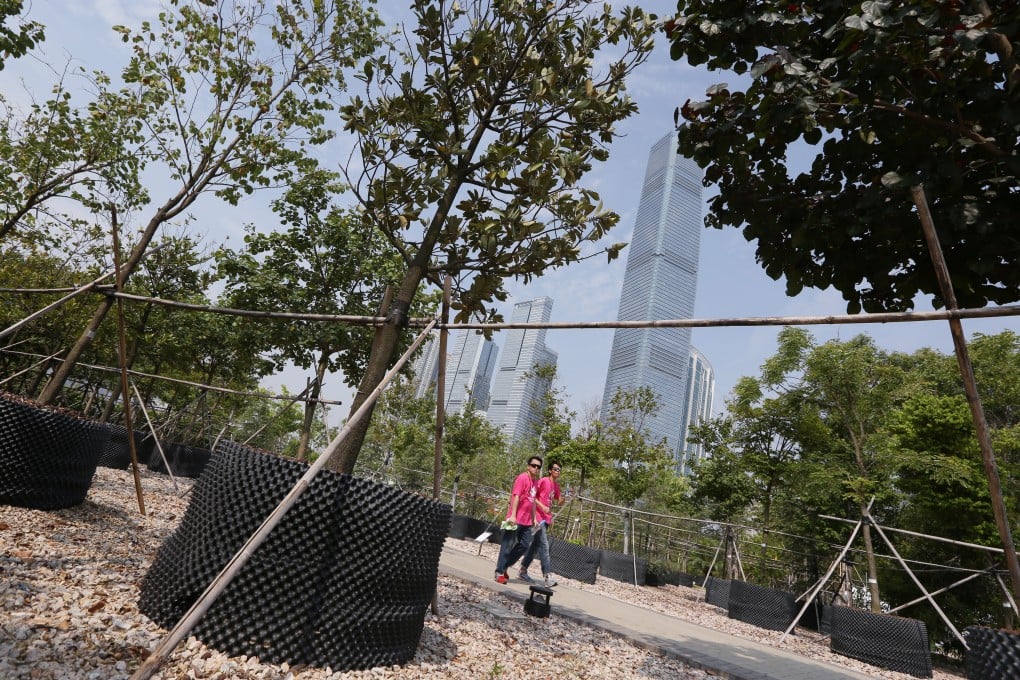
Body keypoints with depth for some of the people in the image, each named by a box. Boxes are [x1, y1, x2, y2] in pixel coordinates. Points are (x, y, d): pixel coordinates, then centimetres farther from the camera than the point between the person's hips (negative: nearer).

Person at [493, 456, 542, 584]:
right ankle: (499, 572, 10)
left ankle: (505, 566, 22)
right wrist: (513, 515, -24)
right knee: (507, 545, 0)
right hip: (515, 519, -8)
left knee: (525, 545, 10)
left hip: (527, 521, 8)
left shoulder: (535, 481, 14)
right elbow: (516, 496, -18)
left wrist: (534, 518, 17)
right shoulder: (522, 478, -11)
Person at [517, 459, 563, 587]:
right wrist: (542, 506, -21)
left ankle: (523, 571, 23)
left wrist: (562, 498, -3)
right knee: (544, 546, -11)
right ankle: (548, 576, -12)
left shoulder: (556, 485, 12)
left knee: (535, 545, 13)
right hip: (539, 517, -8)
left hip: (547, 518, 8)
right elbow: (532, 496, -12)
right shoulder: (543, 481, -11)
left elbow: (558, 502, 18)